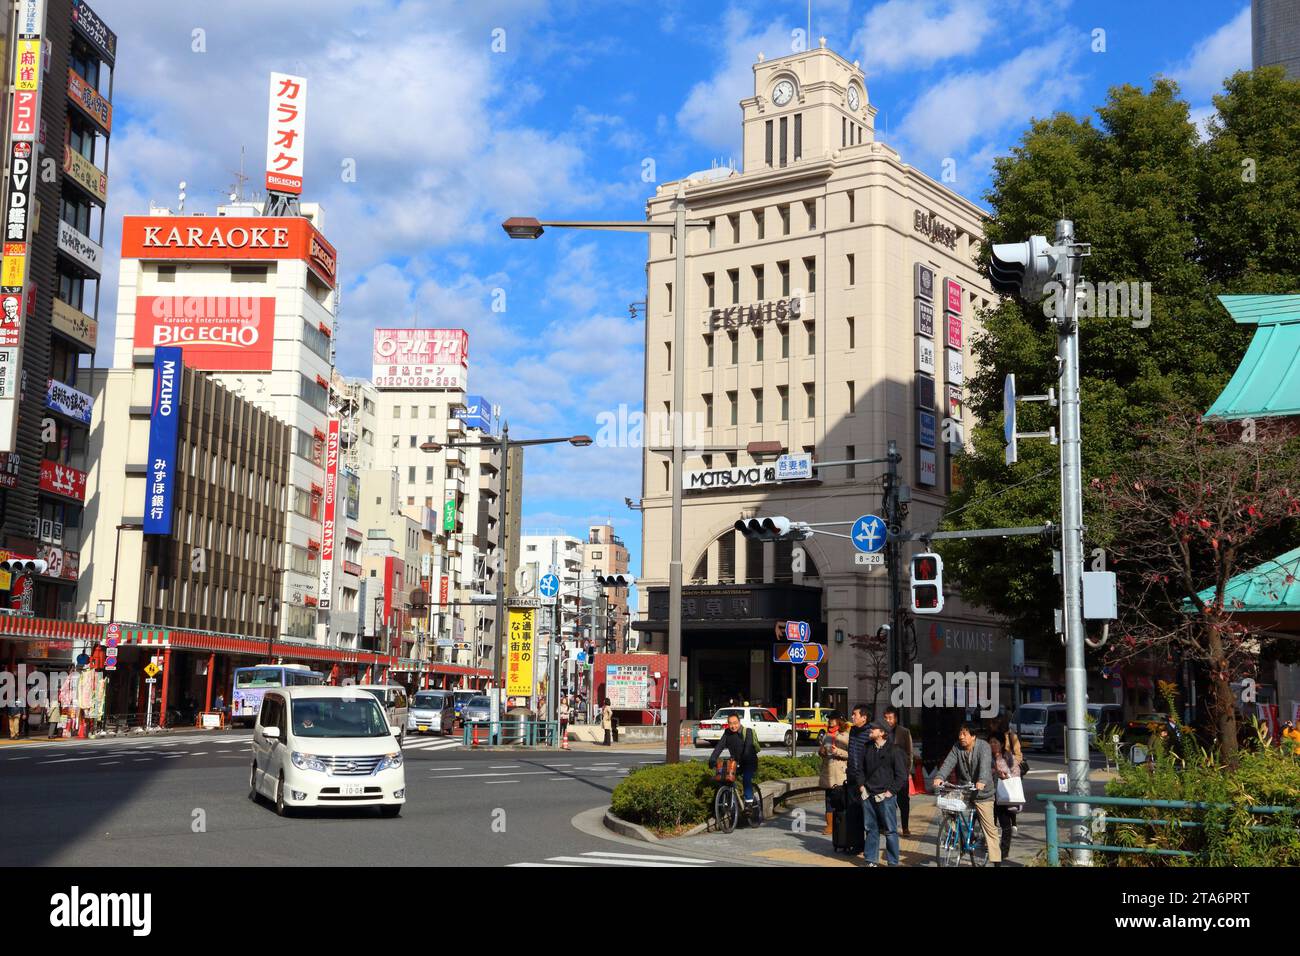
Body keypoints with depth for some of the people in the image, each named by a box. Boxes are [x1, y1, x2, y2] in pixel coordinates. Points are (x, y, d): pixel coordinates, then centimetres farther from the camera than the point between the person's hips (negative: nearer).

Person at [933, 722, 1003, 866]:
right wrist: (939, 776, -34)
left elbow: (985, 764, -28)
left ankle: (997, 861, 8)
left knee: (989, 827, -1)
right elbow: (948, 763, -14)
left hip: (982, 793, -4)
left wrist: (982, 781, -47)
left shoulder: (983, 746, -12)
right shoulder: (957, 748, -1)